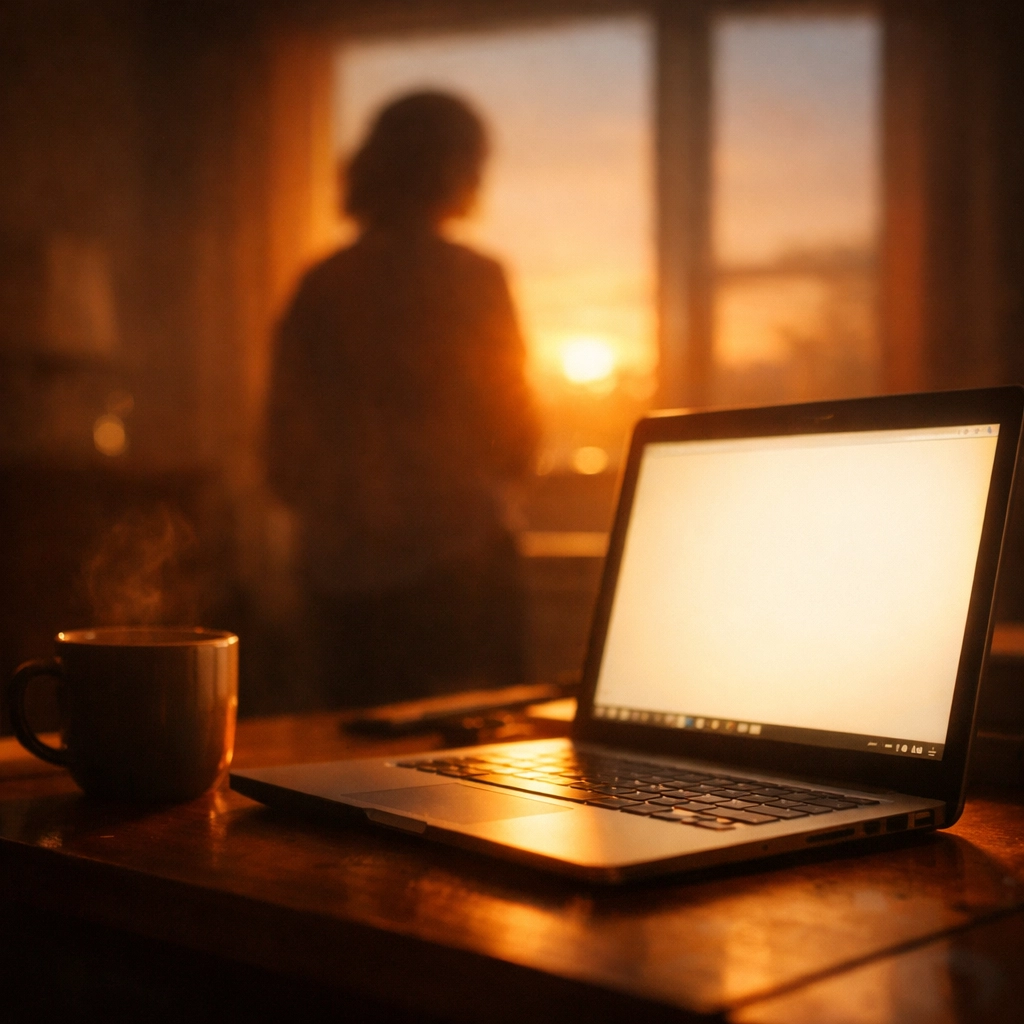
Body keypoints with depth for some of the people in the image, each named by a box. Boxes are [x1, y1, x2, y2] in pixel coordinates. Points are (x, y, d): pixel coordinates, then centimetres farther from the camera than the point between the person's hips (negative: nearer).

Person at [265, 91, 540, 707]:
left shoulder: (319, 285, 6)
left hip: (339, 575, 5)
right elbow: (515, 447, -4)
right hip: (454, 562, -5)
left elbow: (286, 465, 8)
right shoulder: (473, 278, -7)